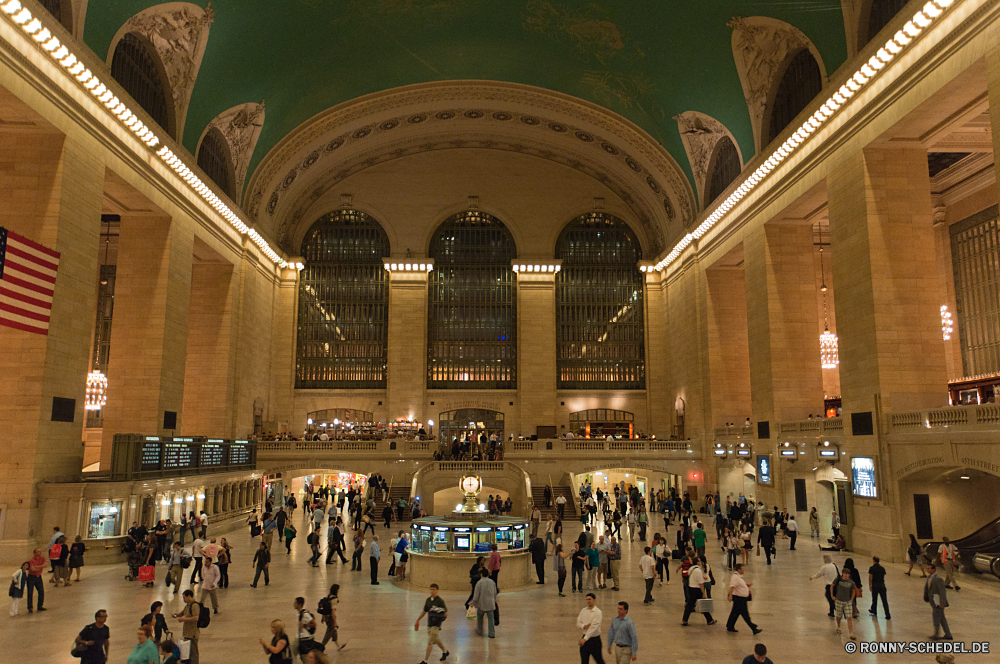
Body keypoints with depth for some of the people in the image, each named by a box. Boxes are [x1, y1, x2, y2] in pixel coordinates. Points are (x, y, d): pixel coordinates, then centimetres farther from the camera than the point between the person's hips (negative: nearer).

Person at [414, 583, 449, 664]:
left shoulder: (440, 601, -14)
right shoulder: (428, 600, 5)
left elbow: (446, 613, -12)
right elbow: (424, 611, 17)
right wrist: (417, 621, 20)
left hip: (436, 625, -7)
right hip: (429, 624, 7)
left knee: (430, 642, -6)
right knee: (435, 640, 21)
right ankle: (445, 651, 43)